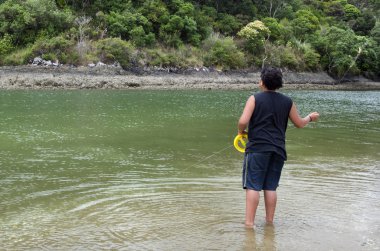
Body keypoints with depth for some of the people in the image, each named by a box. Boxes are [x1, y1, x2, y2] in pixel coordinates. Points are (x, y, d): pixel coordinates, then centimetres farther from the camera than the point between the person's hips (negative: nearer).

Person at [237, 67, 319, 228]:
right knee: (271, 187, 12)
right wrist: (310, 117, 37)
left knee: (252, 186, -3)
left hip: (257, 148, -4)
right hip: (278, 150, 5)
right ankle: (269, 220, 19)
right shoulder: (287, 102, 8)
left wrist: (241, 131, 6)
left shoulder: (255, 98, -5)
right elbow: (299, 123, 17)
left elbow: (243, 121, -15)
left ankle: (249, 222, -6)